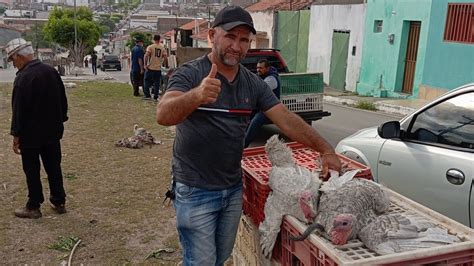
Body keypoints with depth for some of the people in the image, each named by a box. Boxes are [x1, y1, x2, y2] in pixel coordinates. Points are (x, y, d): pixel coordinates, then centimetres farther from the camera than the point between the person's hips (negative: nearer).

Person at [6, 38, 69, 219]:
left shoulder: (23, 78, -19)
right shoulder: (51, 71, 2)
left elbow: (19, 109, -17)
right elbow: (63, 100, 10)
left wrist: (16, 136, -10)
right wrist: (60, 120, 18)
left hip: (31, 134, -6)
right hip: (53, 130, 7)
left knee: (32, 171, 6)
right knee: (53, 167, 15)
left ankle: (33, 207, 17)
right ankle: (59, 202, 24)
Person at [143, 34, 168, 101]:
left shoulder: (150, 47, -2)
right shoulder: (163, 48, 4)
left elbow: (146, 55, -15)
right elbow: (165, 58, 0)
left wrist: (145, 64, -11)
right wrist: (166, 65, 13)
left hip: (150, 68, -2)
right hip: (158, 69, 2)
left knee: (147, 82, 10)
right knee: (157, 83, 7)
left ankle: (147, 95, 8)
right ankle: (155, 97, 7)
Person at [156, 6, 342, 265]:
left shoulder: (254, 83, 2)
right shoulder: (189, 74, -14)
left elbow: (286, 119, -2)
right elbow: (163, 115, -30)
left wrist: (325, 149, -14)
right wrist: (196, 95, -50)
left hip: (233, 189, 6)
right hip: (195, 191, -5)